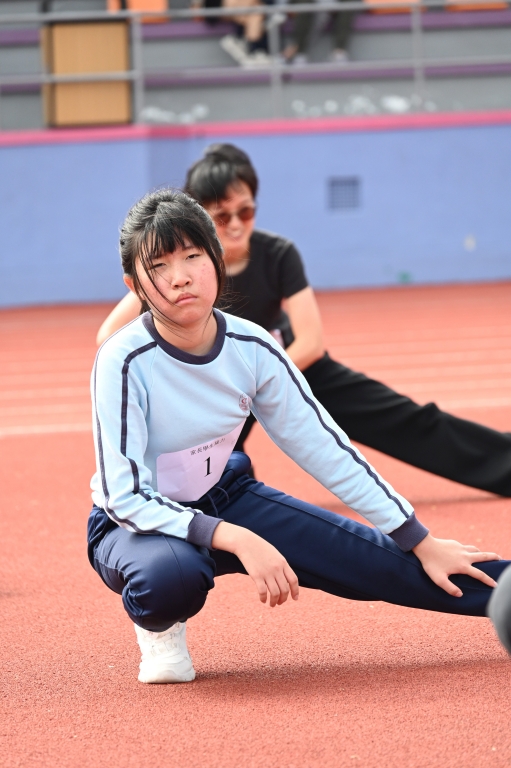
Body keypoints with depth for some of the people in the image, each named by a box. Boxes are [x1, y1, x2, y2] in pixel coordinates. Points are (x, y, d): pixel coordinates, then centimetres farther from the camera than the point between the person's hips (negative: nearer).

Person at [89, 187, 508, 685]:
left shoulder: (252, 348, -13)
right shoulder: (124, 362, -26)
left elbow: (325, 450, -3)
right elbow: (124, 497, -27)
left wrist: (421, 544, -1)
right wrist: (235, 540, -38)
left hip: (224, 500, 4)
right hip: (141, 523, -4)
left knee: (378, 558, -7)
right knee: (171, 576, -39)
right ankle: (159, 627, -4)